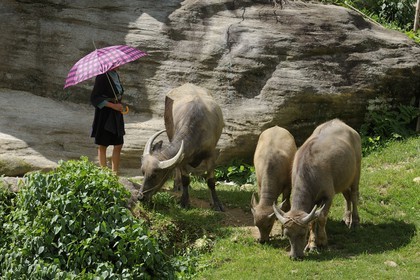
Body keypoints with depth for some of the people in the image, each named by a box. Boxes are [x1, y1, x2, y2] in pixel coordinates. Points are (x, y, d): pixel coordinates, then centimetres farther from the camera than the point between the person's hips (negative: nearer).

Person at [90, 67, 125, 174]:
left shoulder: (116, 75, 10)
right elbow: (94, 98, -17)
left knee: (118, 145, 5)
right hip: (104, 116, -7)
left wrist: (120, 105, 9)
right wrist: (113, 105, -20)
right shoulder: (102, 76, -14)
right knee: (102, 146, 3)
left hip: (116, 116, 7)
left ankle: (115, 173, 13)